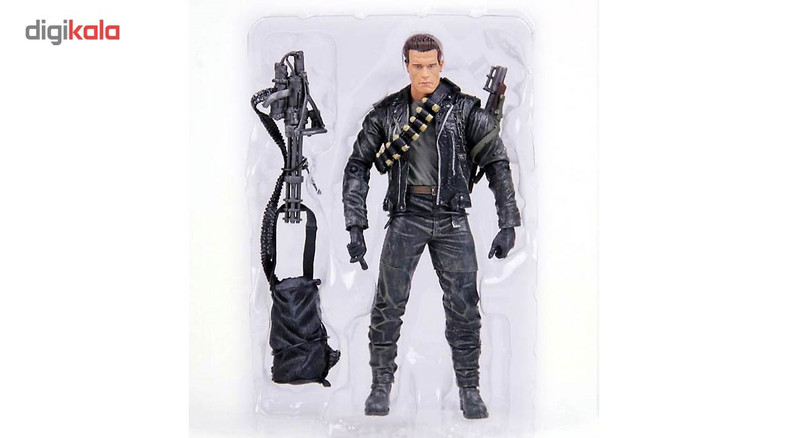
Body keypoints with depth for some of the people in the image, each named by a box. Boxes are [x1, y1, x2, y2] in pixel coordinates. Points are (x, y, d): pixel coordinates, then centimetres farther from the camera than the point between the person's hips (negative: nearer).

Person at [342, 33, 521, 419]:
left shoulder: (466, 110, -1)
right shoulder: (386, 112, 4)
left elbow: (497, 165, -1)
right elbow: (357, 167, 7)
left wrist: (508, 224, -8)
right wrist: (355, 226, -1)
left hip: (451, 220, -1)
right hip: (405, 217, 1)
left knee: (463, 307, -1)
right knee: (388, 305, -1)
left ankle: (469, 390, 11)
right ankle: (381, 385, 12)